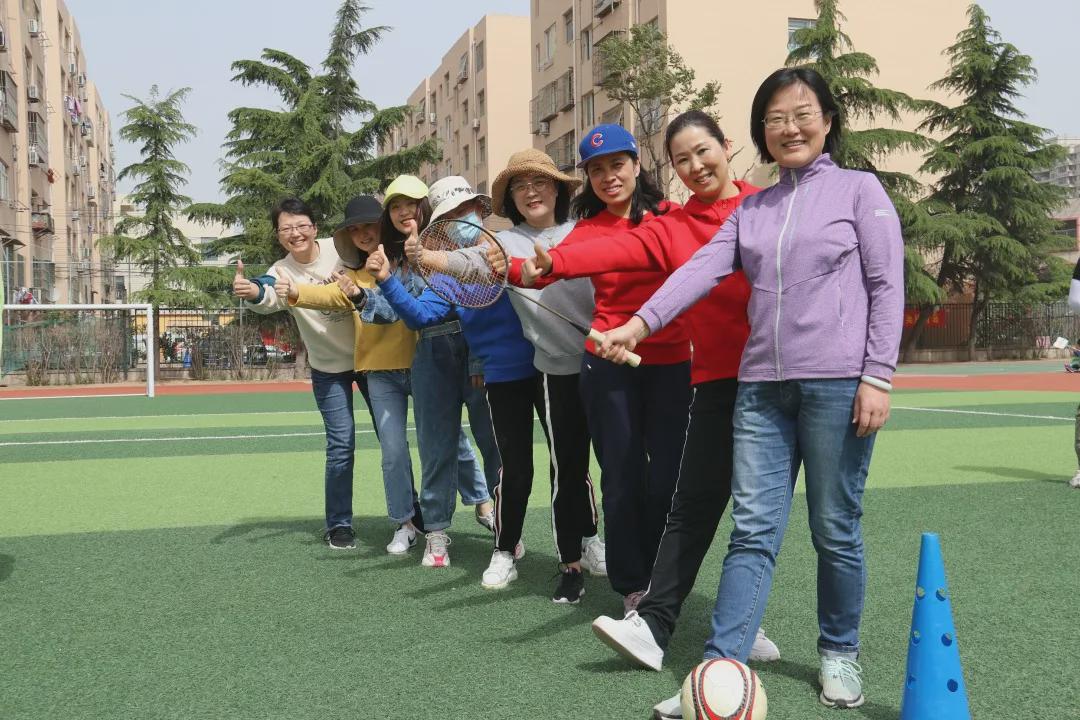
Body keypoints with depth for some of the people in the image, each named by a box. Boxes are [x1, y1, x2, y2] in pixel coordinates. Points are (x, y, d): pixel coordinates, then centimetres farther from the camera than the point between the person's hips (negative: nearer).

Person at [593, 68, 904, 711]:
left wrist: (878, 377, -9)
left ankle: (840, 653, 24)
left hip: (836, 385, -3)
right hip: (762, 387, 4)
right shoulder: (751, 210, 16)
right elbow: (703, 269, 2)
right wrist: (639, 324, -12)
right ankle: (720, 666, 1)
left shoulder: (859, 189, 5)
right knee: (753, 530, 1)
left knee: (836, 530, 5)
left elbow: (888, 287, -1)